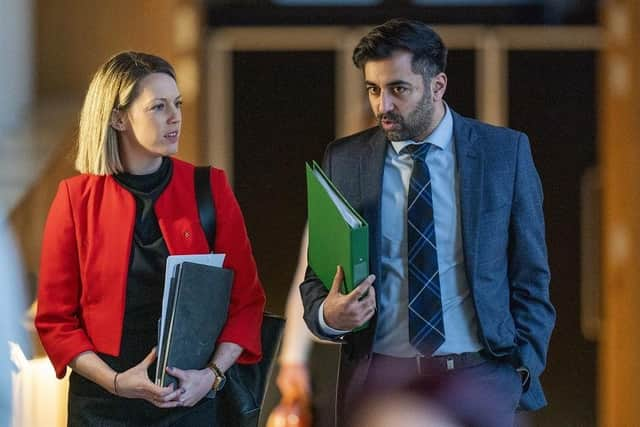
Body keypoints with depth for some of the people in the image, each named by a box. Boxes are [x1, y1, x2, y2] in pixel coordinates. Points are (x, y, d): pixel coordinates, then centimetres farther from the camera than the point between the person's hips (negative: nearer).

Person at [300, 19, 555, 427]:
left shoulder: (506, 151, 0)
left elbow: (530, 274, 3)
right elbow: (318, 272, 6)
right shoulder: (343, 160, 2)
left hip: (480, 376, -1)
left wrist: (525, 366, -4)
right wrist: (327, 314, -15)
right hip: (376, 376, 1)